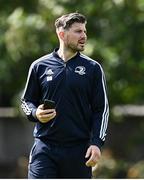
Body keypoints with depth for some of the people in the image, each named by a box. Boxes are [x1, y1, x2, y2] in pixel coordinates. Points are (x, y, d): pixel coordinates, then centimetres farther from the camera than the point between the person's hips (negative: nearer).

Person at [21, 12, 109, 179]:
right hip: (44, 148, 0)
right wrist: (35, 113, -7)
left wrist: (96, 143, -6)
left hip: (79, 150, 0)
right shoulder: (39, 66, 7)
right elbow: (26, 101, 16)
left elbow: (101, 109, 5)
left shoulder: (93, 68, 5)